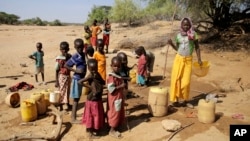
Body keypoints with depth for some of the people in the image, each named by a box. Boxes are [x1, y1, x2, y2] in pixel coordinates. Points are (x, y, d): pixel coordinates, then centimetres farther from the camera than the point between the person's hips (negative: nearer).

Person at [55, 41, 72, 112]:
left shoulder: (69, 56, -2)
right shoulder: (58, 58, -16)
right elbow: (56, 70, -12)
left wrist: (67, 58, -13)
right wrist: (56, 81, -12)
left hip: (68, 76, 5)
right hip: (61, 76, -5)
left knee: (67, 90, 18)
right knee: (61, 91, 5)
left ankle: (67, 103, 35)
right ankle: (61, 105, 20)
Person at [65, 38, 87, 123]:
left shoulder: (83, 55, 6)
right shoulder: (75, 57, -17)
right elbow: (66, 65, -15)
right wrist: (75, 70, -20)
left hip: (81, 79, 8)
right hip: (77, 79, -8)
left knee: (77, 99, 15)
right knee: (76, 99, -2)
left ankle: (73, 116, 28)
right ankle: (73, 119, 6)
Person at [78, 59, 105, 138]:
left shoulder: (97, 74, 2)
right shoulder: (90, 76, -21)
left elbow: (103, 83, 3)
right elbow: (79, 82, -30)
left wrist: (98, 77, -13)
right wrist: (89, 86, -23)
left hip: (98, 99, 8)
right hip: (92, 99, -8)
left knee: (98, 114, 20)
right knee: (91, 115, 6)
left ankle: (94, 128, 37)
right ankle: (89, 130, 23)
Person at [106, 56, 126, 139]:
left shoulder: (119, 75, 6)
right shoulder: (111, 77, -23)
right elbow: (111, 89, -29)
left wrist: (123, 85, 3)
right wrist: (121, 86, -25)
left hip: (119, 97, 9)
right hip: (114, 98, -9)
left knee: (119, 113, 19)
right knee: (114, 113, 3)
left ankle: (116, 127, 35)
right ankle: (112, 130, 18)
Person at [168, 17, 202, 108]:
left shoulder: (193, 34, -2)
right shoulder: (178, 35, 5)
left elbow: (197, 47, 2)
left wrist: (199, 59, -3)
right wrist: (171, 44, -5)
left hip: (188, 60, -2)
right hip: (179, 58, 2)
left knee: (186, 81, 0)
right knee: (176, 79, 0)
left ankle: (185, 101, 15)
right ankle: (175, 100, 10)